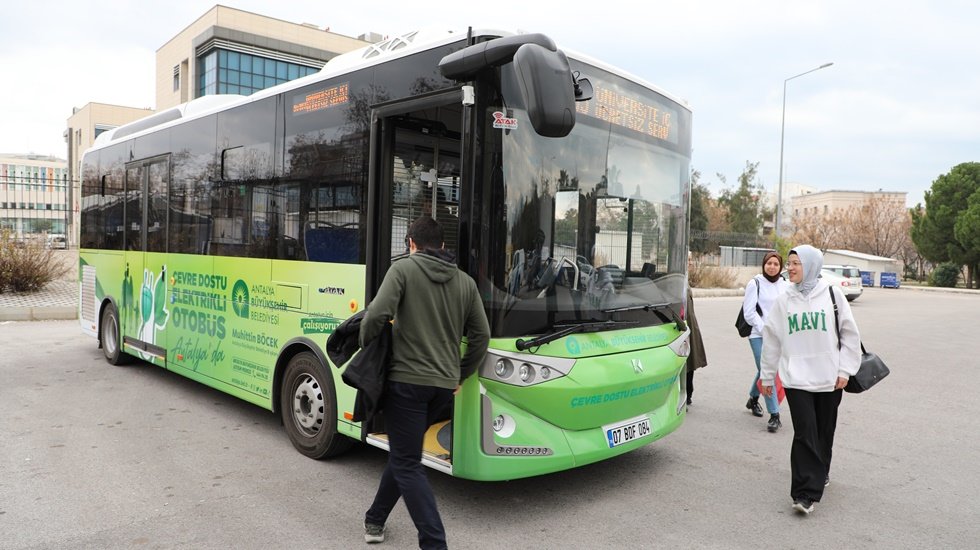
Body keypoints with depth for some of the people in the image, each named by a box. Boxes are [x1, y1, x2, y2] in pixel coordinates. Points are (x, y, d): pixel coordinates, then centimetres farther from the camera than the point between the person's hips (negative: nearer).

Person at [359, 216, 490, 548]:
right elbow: (481, 336, 11)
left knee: (407, 464, 3)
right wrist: (459, 375, 21)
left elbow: (377, 315, -17)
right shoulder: (465, 281, 10)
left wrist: (366, 348, 2)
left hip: (407, 380, -5)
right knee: (403, 453, 23)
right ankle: (375, 520, 35)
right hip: (444, 386, 6)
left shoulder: (403, 268, -4)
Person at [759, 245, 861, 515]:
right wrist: (766, 376, 13)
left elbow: (850, 335, 5)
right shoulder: (783, 301, 4)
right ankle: (805, 493, -6)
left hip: (829, 379, 0)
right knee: (804, 433, -9)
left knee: (824, 432, 13)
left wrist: (844, 370, -1)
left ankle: (819, 472, 37)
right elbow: (771, 340, 10)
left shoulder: (832, 295, 0)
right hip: (796, 379, 0)